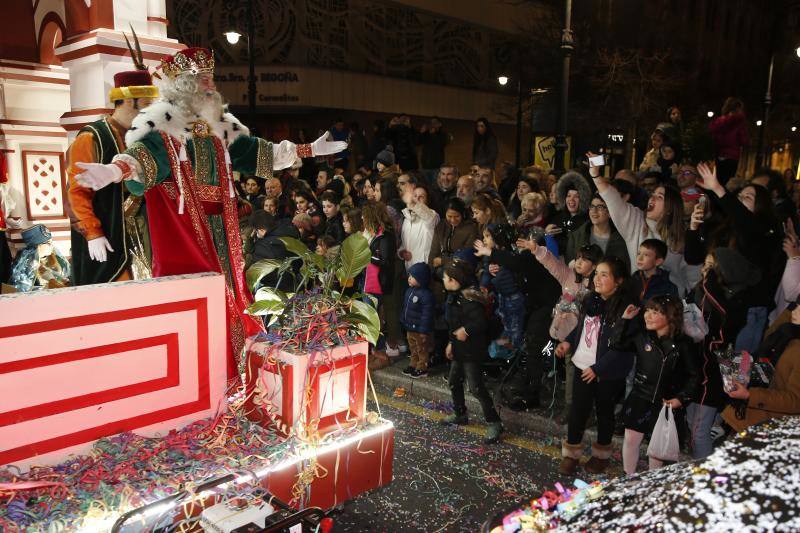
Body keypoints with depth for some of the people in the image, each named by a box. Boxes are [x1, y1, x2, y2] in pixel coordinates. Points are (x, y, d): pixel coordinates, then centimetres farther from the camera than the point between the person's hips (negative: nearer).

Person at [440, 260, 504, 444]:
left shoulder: (469, 299, -24)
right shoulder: (455, 297, 7)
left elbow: (481, 322, -33)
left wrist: (465, 330, -23)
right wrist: (451, 342, 19)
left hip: (472, 350, -10)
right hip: (460, 348, 10)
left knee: (476, 387, -7)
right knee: (454, 381, 20)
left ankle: (494, 424, 2)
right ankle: (460, 414, 38)